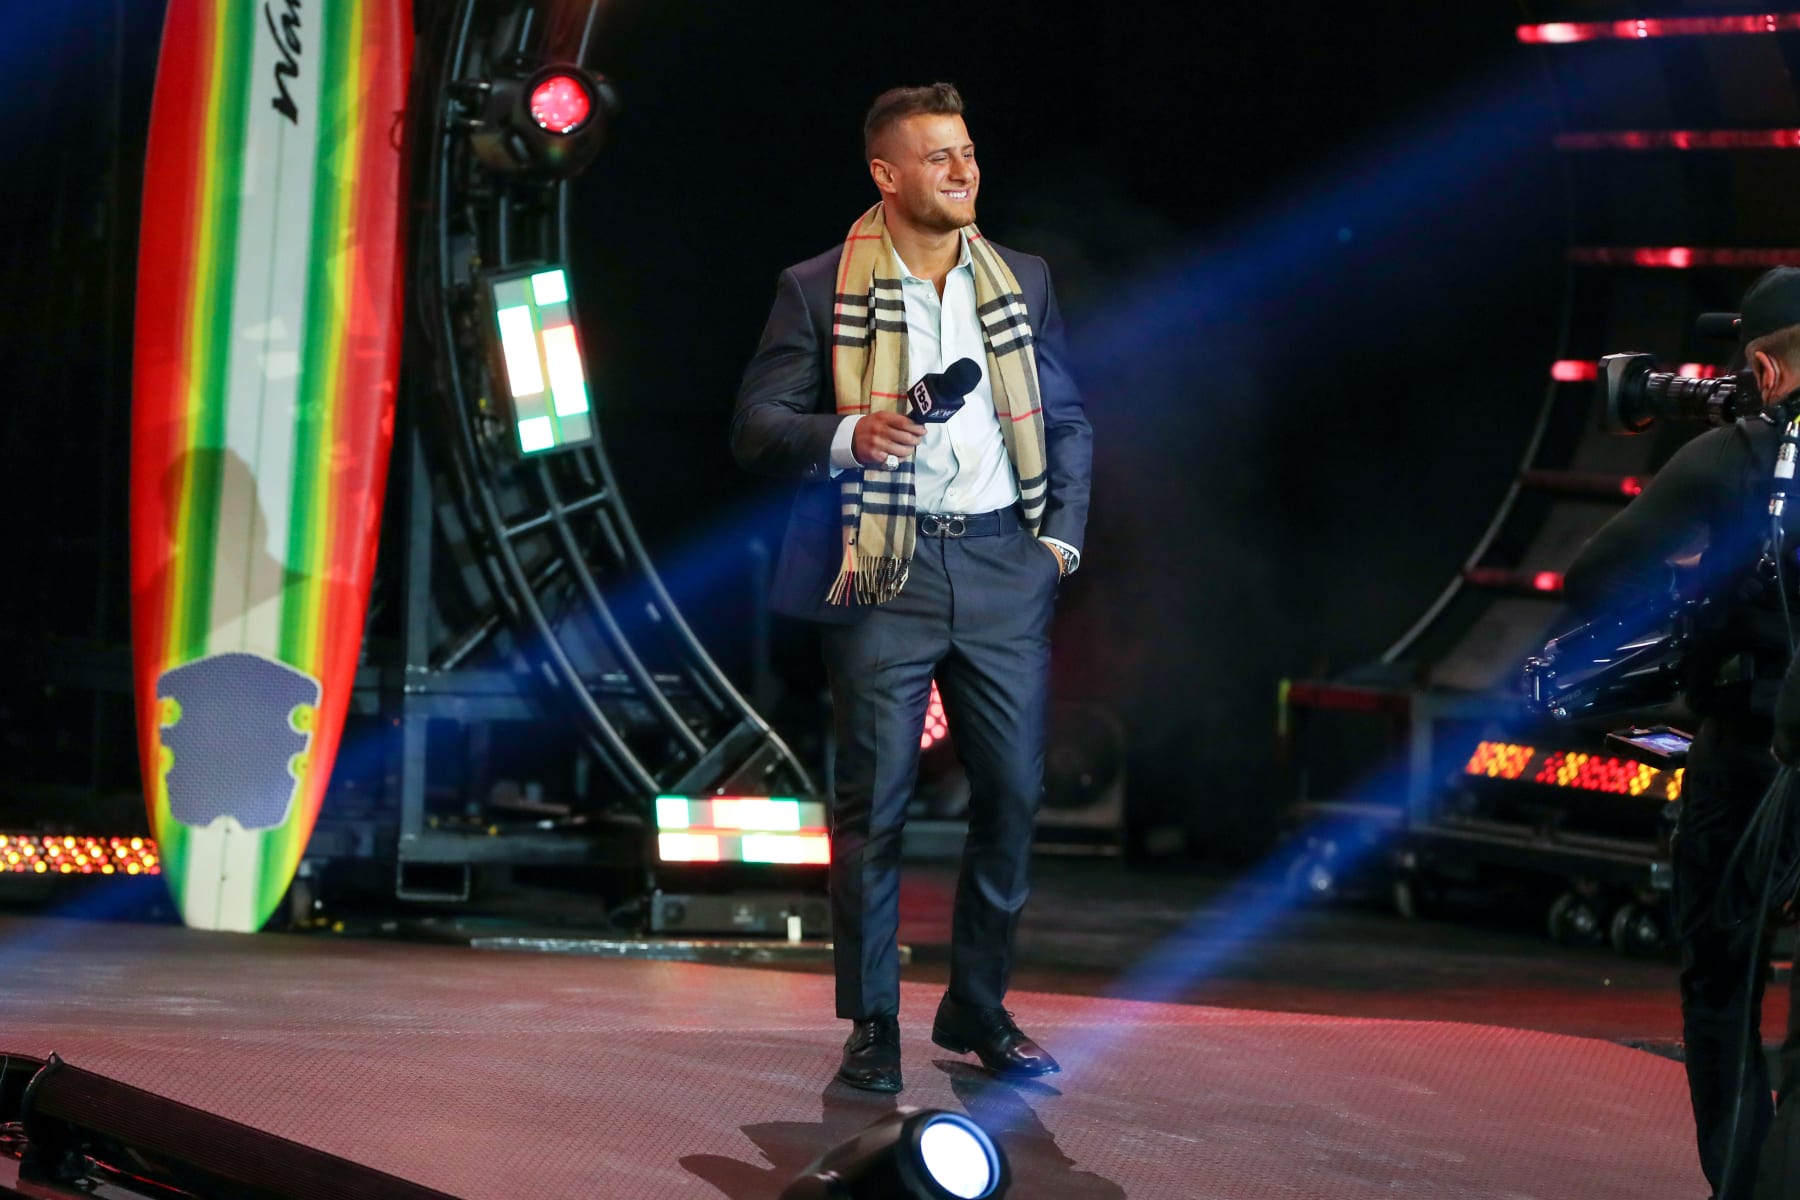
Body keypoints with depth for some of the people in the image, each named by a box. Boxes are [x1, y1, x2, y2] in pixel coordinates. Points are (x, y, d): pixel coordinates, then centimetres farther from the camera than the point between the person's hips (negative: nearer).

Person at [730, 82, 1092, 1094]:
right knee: (874, 802, -3)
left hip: (1003, 566, 4)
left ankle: (980, 1009, 18)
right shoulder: (819, 290, 2)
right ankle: (871, 1025, 5)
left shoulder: (1023, 282, 13)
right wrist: (848, 436, -19)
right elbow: (756, 426, -1)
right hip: (884, 572, -3)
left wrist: (1062, 538, 7)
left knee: (1015, 792, 4)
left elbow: (1070, 421, 19)